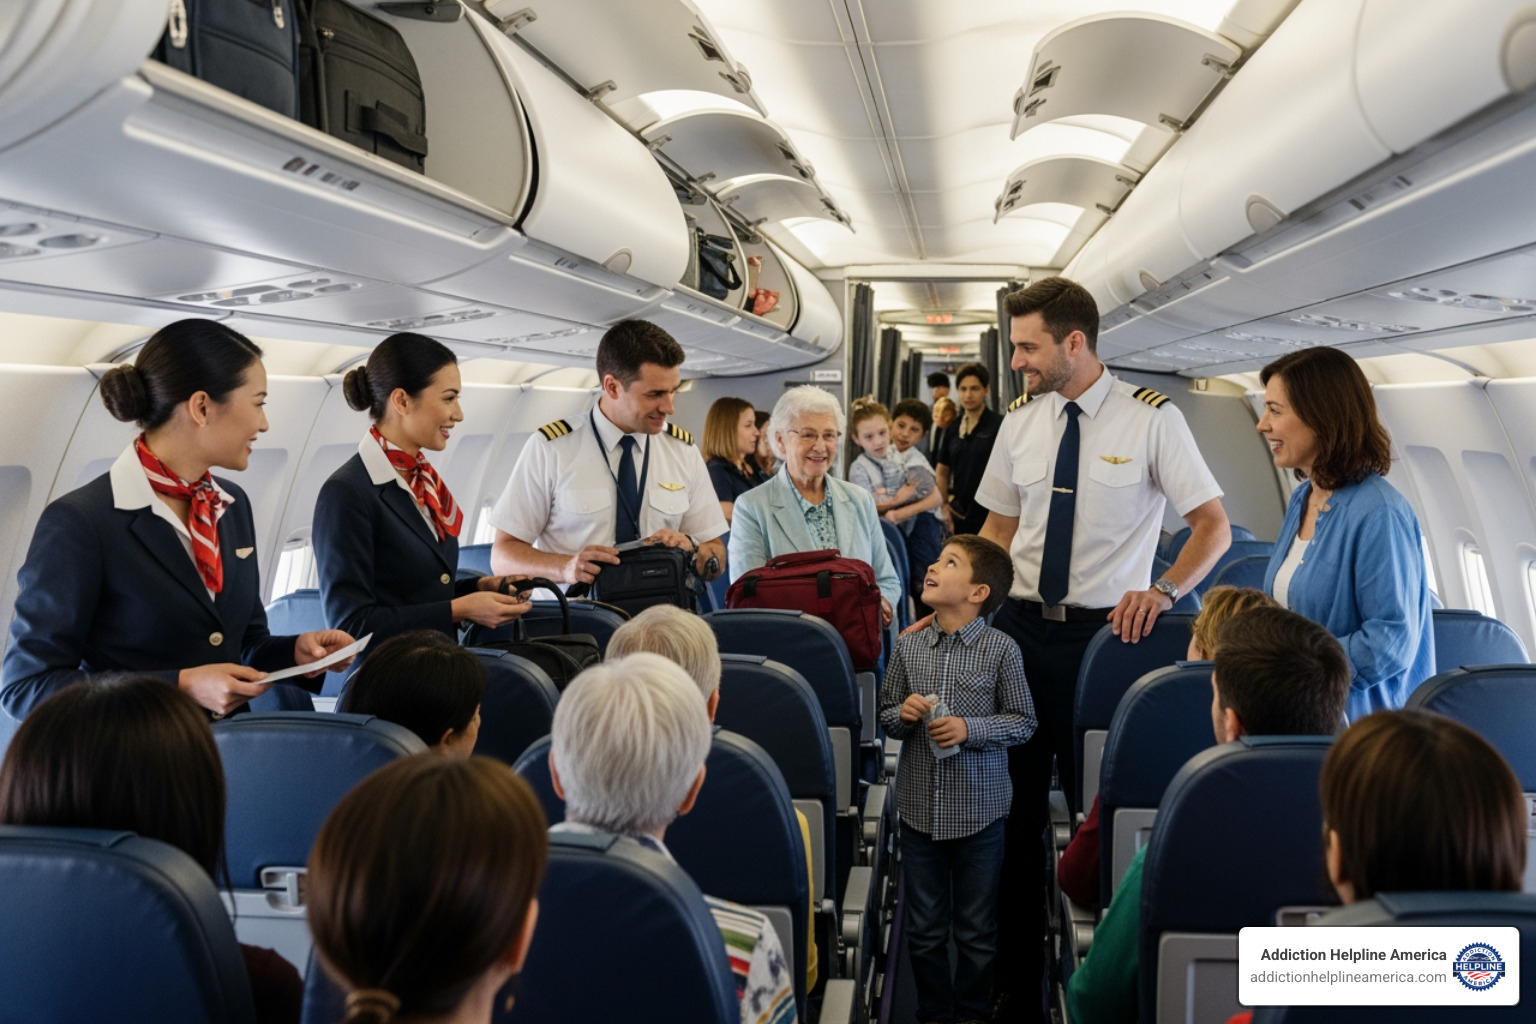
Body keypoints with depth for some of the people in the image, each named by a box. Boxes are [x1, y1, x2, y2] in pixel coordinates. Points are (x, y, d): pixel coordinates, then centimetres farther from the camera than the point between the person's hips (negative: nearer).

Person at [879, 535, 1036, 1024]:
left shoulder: (1001, 650, -9)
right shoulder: (908, 646, 0)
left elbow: (1023, 721, -4)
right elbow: (886, 716, 10)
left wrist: (970, 729, -17)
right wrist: (903, 713, -12)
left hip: (978, 809, -2)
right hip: (919, 806, 3)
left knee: (976, 930, 12)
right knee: (924, 929, 13)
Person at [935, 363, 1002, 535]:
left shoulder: (999, 426, -7)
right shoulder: (953, 429, 11)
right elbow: (942, 471, 21)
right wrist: (944, 504, 10)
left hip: (987, 519, -6)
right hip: (958, 517, 6)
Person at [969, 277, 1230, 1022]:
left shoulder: (1151, 418, -6)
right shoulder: (1020, 421, 6)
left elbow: (1213, 524, -3)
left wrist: (1166, 590, -20)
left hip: (1105, 628, -4)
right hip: (1020, 624, 4)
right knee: (1015, 800, 8)